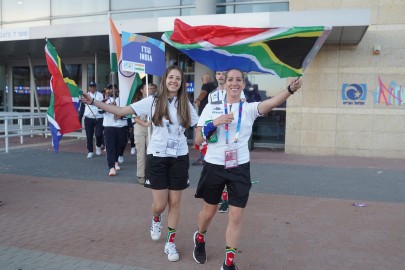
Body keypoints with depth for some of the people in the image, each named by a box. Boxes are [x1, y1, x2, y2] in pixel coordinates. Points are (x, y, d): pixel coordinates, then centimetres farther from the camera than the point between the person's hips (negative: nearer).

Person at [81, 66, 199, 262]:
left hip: (179, 157, 2)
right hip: (157, 156, -1)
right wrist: (93, 102, -10)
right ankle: (156, 220, 40)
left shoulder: (186, 105, 2)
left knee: (175, 202, 7)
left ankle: (170, 242, 26)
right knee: (159, 204, 2)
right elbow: (121, 111, -6)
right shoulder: (152, 101, -4)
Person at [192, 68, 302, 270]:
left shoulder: (249, 108, -1)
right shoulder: (211, 107, 1)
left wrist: (291, 89, -42)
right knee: (209, 211, 16)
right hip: (214, 166, 0)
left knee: (236, 216, 1)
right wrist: (215, 123, -18)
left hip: (239, 168, 0)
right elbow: (198, 140, -2)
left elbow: (271, 102, -23)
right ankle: (199, 238, 49)